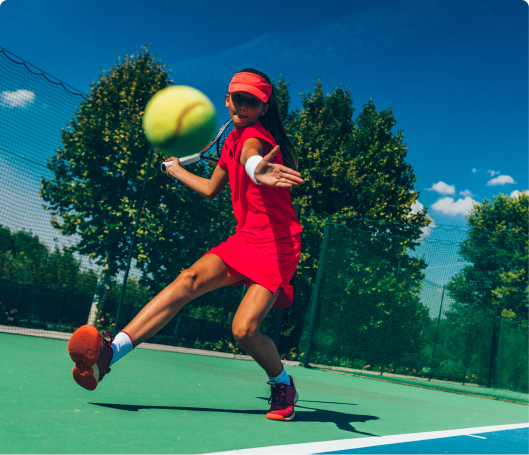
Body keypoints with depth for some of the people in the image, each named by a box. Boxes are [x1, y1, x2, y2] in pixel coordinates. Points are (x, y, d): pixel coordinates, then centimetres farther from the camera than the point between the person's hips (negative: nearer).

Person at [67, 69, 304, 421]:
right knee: (189, 280, -16)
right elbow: (210, 189, 28)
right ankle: (110, 352, -22)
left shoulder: (256, 134, -10)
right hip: (245, 239, 7)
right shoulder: (234, 138, 14)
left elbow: (250, 155, -39)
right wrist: (175, 169, 41)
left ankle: (284, 386, 11)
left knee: (244, 329, -19)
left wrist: (256, 171, -62)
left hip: (277, 244, -7)